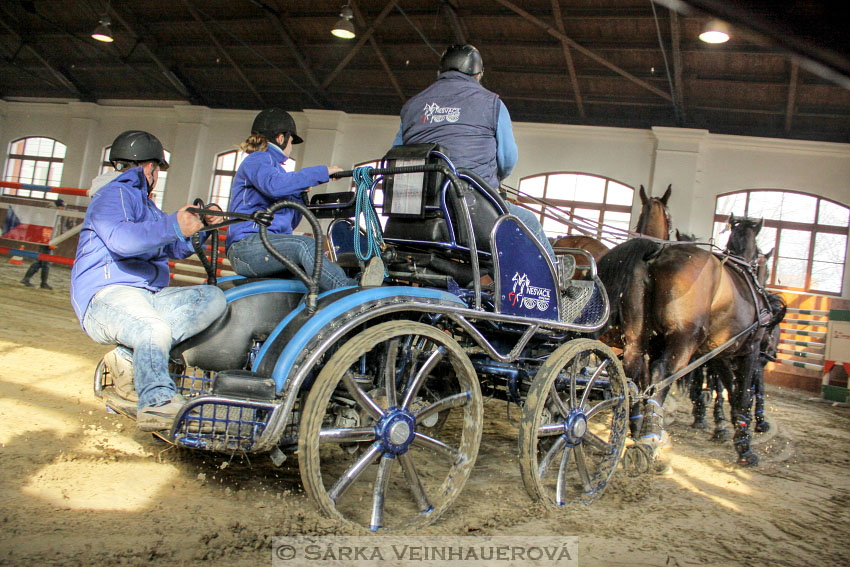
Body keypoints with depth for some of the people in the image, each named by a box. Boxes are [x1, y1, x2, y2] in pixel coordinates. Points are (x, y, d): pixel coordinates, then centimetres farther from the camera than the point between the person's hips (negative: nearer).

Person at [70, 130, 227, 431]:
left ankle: (130, 357, -23)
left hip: (150, 296, 9)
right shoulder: (114, 194, 0)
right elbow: (120, 238, -22)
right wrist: (173, 226, -27)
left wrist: (201, 226, 16)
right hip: (109, 294, -9)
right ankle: (156, 405, -29)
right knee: (155, 330, -39)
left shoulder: (146, 205, 32)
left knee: (213, 298, -14)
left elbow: (175, 248, 33)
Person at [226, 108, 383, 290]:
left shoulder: (270, 163, 31)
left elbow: (289, 223, 29)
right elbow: (274, 185, -24)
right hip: (247, 246, -8)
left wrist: (299, 195, 14)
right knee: (306, 245, -32)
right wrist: (322, 172, -17)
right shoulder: (257, 160, 3)